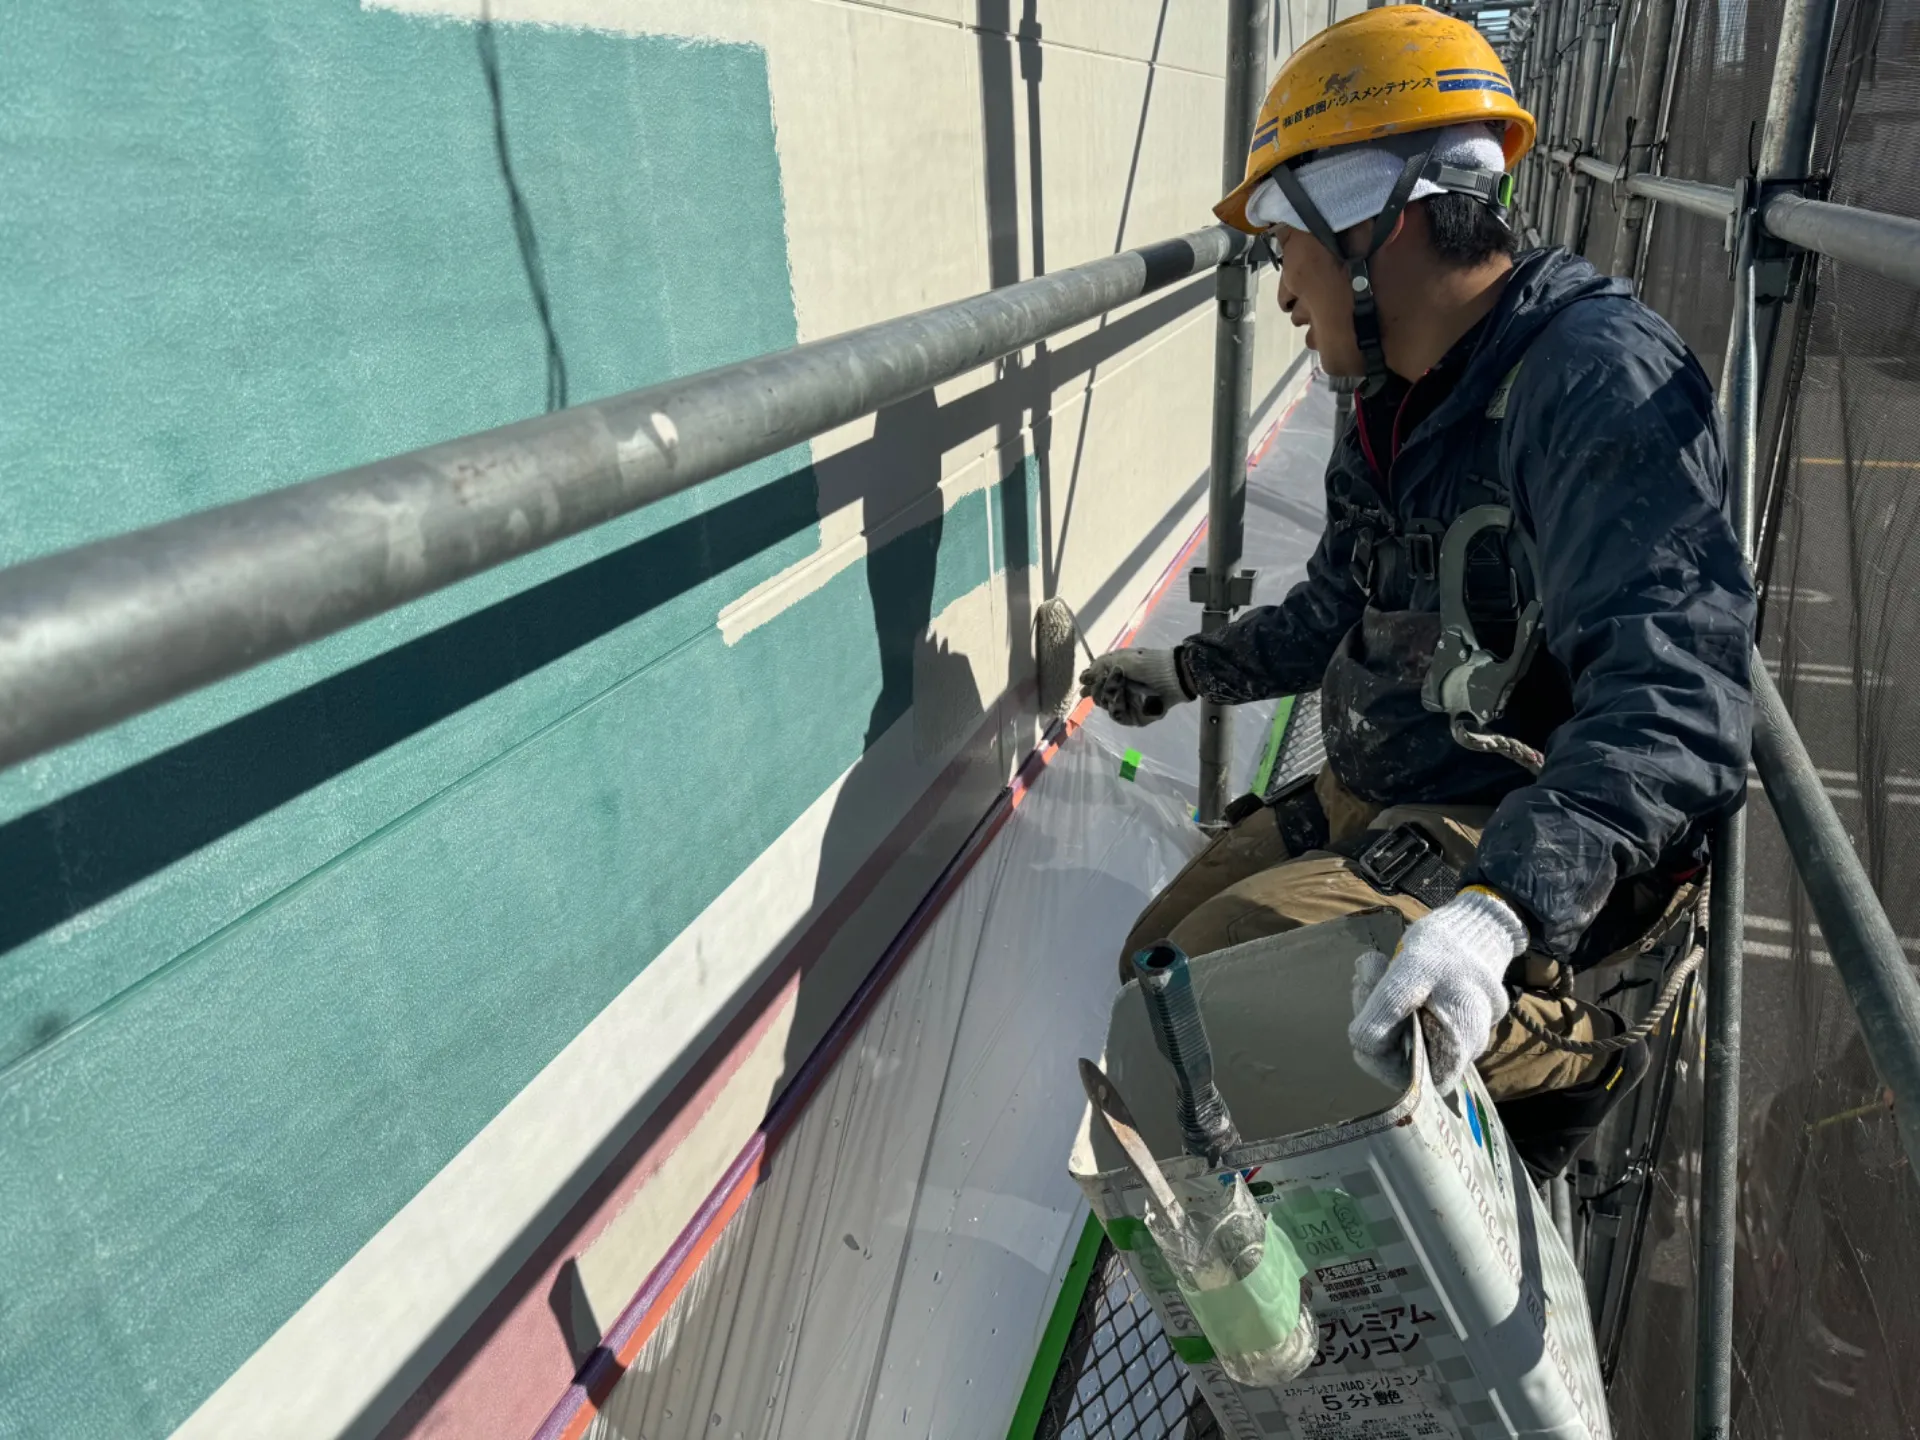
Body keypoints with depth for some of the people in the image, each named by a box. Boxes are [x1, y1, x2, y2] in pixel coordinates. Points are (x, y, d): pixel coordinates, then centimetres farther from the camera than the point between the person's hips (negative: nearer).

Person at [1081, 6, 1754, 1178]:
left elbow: (1675, 686, -35)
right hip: (1379, 802, 9)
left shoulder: (1598, 377, -21)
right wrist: (1192, 670, 27)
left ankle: (1565, 1057, -3)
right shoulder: (1400, 403, 10)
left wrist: (1505, 903, -47)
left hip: (1544, 840, -9)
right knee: (1158, 969, 8)